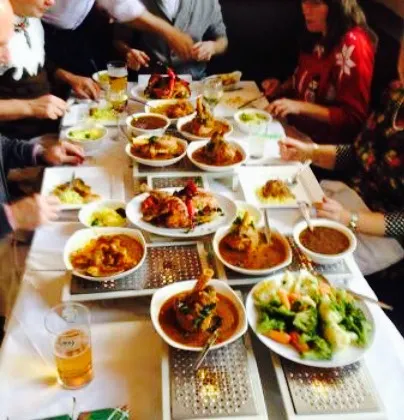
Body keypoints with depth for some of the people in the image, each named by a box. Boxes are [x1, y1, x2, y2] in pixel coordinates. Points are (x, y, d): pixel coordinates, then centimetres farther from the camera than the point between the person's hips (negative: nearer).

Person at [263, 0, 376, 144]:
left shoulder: (353, 45, -20)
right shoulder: (318, 35, 4)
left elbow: (354, 117, -20)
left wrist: (300, 107, -26)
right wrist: (281, 88, 1)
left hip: (324, 141, -7)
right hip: (296, 124, 8)